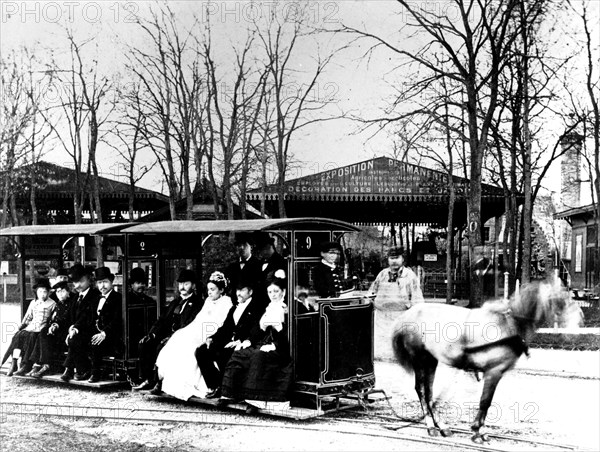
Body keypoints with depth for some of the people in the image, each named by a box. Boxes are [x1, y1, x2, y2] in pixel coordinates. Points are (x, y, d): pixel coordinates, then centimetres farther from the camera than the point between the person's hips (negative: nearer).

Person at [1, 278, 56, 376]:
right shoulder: (33, 303, 20)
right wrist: (22, 325, 7)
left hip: (42, 328, -5)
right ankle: (14, 364, -27)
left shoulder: (52, 304, 4)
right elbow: (28, 317, 22)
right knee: (19, 335, -22)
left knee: (30, 337, -30)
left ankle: (25, 366, -31)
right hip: (31, 327, 5)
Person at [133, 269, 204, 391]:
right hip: (168, 334, 8)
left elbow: (189, 326, -15)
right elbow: (163, 319, 19)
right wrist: (152, 334, 2)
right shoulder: (176, 301, 22)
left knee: (161, 347, -30)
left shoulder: (197, 303, -3)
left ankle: (158, 382, -20)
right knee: (144, 344, -10)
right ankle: (147, 379, -10)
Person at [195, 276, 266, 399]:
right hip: (227, 342, 8)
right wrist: (212, 338, 5)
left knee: (221, 355, -33)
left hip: (242, 344, -8)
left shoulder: (257, 309, 1)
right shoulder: (234, 308, 26)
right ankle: (214, 386, -8)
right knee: (201, 351, -12)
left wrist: (240, 341, -23)